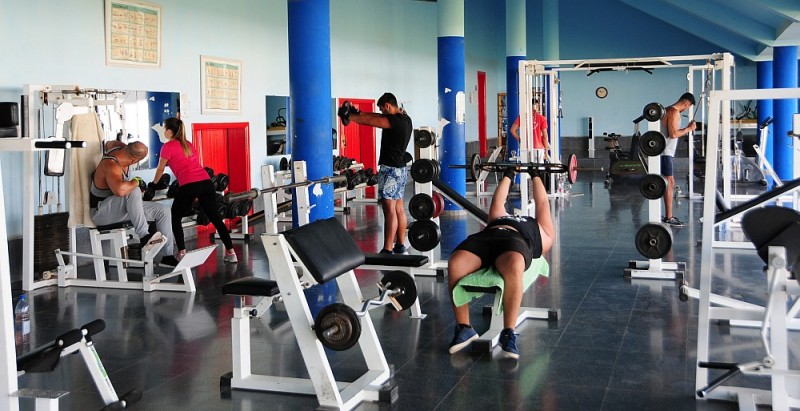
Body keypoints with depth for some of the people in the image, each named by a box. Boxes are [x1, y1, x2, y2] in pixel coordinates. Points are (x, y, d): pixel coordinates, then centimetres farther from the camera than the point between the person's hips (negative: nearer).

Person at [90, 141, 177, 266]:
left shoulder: (119, 147, -3)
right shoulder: (111, 167, -32)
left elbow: (108, 144, 24)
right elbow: (120, 190, -52)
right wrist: (136, 181, -32)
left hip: (118, 207, 10)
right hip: (101, 212, -10)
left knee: (163, 211, 0)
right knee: (134, 191, -38)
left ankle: (168, 256, 2)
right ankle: (144, 238, -41)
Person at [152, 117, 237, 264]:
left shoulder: (168, 146, 8)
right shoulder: (188, 144, 27)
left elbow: (160, 170, 16)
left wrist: (153, 185, 34)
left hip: (189, 185, -6)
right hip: (206, 182, 6)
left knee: (175, 218, 13)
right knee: (215, 217, 9)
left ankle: (182, 253, 6)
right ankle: (231, 253, 7)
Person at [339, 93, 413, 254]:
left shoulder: (395, 121, -16)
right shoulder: (405, 119, 12)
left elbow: (370, 120, -11)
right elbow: (376, 117, 16)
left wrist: (348, 116, 1)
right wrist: (357, 113, 14)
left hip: (390, 169, -10)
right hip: (400, 169, 10)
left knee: (389, 210, -11)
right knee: (399, 209, 12)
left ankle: (387, 251, -12)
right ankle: (400, 247, 17)